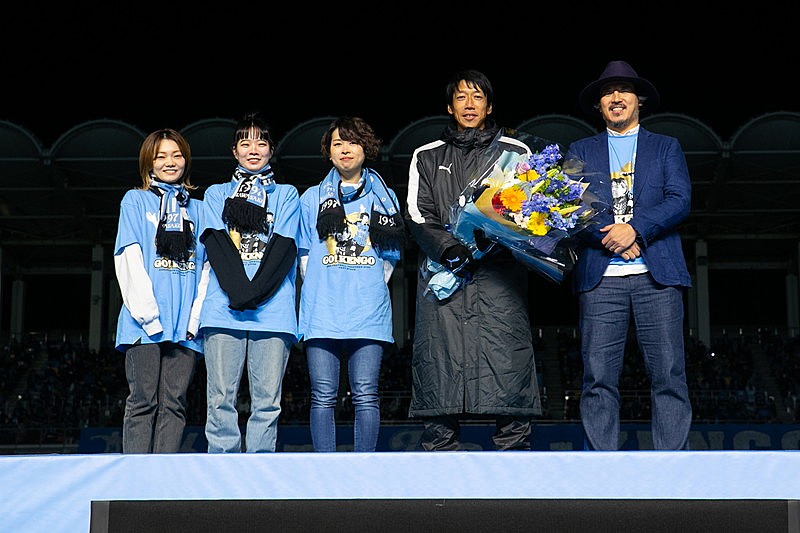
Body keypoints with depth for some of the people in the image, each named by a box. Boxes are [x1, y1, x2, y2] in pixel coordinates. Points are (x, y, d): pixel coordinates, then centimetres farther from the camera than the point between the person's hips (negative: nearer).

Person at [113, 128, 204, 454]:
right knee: (143, 401, -6)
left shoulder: (197, 209, 20)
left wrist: (197, 317, -3)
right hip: (145, 320, -3)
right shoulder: (136, 200, 12)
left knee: (174, 402, 0)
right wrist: (147, 313, -12)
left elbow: (207, 265, 12)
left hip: (185, 325, 3)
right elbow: (130, 257, 0)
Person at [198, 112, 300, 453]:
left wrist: (256, 291, -11)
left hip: (272, 308, 0)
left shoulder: (286, 195, 19)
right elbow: (215, 244, 5)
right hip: (224, 307, 0)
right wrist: (238, 291, -12)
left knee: (267, 400, -5)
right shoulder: (217, 194, 21)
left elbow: (284, 247, 5)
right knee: (221, 398, -7)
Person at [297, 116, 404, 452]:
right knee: (323, 396, -3)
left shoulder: (384, 197, 16)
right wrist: (318, 294, 9)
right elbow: (305, 256, 17)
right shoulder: (312, 198, 16)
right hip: (322, 310, 0)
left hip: (368, 310, 0)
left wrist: (370, 291, 8)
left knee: (365, 395, -5)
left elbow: (389, 259, 18)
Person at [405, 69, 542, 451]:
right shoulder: (427, 157, 20)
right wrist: (449, 250, -11)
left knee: (509, 369, -10)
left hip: (499, 278, -1)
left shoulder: (516, 153, 18)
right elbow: (418, 215, 8)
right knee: (438, 373, -4)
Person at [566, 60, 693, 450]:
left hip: (657, 274, 0)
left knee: (669, 375, -5)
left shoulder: (666, 147, 18)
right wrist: (613, 238, -10)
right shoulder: (580, 152, 18)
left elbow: (680, 200, 3)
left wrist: (635, 228, -12)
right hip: (600, 277, 0)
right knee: (599, 378, -5)